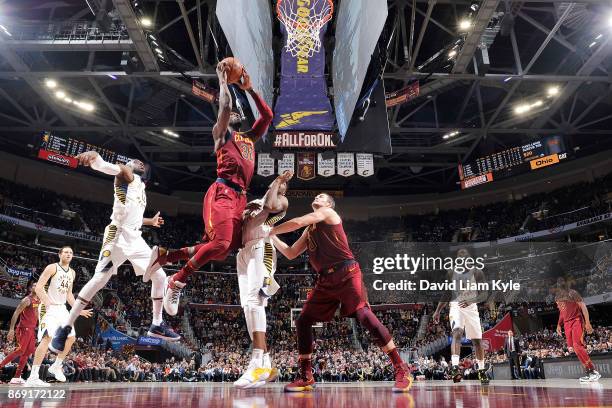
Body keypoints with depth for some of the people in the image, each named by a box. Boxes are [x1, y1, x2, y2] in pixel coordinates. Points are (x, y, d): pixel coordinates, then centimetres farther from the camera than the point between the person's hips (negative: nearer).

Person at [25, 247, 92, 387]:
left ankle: (56, 366, 24)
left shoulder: (72, 272, 13)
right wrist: (47, 303, -29)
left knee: (71, 337, 8)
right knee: (47, 338, -21)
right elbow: (38, 287, -15)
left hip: (62, 308, 8)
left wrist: (79, 310, 15)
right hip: (49, 308, -8)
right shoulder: (52, 268, -9)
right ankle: (32, 378, -19)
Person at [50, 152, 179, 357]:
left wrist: (150, 221, 45)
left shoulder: (141, 188, 26)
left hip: (136, 239, 8)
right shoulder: (126, 174, 4)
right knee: (99, 280, -13)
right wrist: (92, 156, -42)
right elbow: (104, 165, -20)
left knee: (160, 276, 5)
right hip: (119, 236, -8)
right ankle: (65, 327, 0)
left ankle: (157, 324, 14)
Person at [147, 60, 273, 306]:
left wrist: (249, 89, 24)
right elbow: (225, 106, -5)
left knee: (223, 251, 2)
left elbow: (267, 115, 26)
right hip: (222, 193, -7)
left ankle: (166, 255, 13)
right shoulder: (222, 133, 11)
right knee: (220, 243, -22)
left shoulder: (250, 138, 29)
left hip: (240, 197, 7)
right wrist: (223, 80, 9)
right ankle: (178, 280, -5)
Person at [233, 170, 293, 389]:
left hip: (261, 247, -8)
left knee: (254, 300, -24)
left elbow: (271, 205, -11)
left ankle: (259, 364, -31)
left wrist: (278, 181, -1)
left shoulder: (282, 201, 13)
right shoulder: (254, 202, 33)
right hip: (244, 250, 8)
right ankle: (266, 365, 2)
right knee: (248, 305, 0)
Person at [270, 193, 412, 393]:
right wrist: (272, 236, 21)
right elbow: (290, 253, 27)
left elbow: (297, 222, -8)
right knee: (303, 321, 3)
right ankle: (305, 377, 11)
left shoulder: (328, 213, 4)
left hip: (346, 273, -8)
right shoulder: (308, 230, 26)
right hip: (325, 280, 8)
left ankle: (401, 370, -9)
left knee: (365, 316, -18)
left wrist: (272, 230, 5)